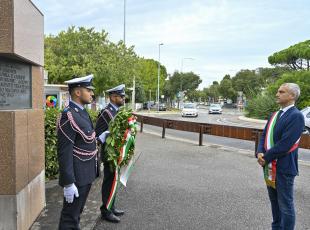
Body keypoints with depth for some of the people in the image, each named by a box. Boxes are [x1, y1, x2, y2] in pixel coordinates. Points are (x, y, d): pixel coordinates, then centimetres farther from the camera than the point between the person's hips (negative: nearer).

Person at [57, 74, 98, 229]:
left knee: (77, 211, 23)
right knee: (70, 216, 6)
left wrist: (98, 138, 6)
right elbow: (64, 152, -23)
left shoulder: (82, 112, 8)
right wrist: (68, 183, -23)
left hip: (86, 174, 9)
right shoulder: (69, 116, -22)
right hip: (77, 176, -9)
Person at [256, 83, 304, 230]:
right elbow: (264, 136, 10)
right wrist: (260, 153, -7)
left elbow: (285, 144, -22)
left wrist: (266, 157, -14)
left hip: (284, 168, -8)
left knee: (285, 205, 6)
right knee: (274, 202, 21)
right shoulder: (275, 115, 11)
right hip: (270, 166, 8)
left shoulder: (296, 116, -16)